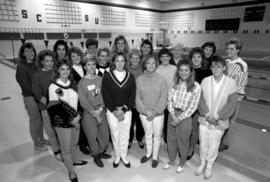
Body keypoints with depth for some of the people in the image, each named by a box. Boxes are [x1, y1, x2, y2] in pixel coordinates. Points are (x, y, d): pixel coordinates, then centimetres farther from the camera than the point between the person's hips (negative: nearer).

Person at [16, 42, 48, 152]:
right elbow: (24, 84, -13)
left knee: (41, 118, 16)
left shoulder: (36, 64, 5)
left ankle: (41, 139, 35)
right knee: (34, 120, 7)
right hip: (30, 97, -5)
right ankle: (36, 144, 23)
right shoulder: (21, 66, -10)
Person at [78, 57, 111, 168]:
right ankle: (96, 156, 33)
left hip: (101, 111, 4)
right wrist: (95, 114, -12)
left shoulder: (100, 79, 1)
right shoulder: (82, 83, -9)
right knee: (93, 136, 8)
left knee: (105, 134, 12)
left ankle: (101, 152, 39)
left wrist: (100, 110, -12)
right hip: (89, 113, -3)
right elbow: (84, 102, -11)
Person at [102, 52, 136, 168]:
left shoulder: (130, 77, 0)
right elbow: (105, 95, -5)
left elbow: (132, 95, -2)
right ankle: (117, 156, 32)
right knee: (115, 135, 11)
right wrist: (115, 110, -12)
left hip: (126, 111, 1)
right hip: (112, 111, 0)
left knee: (125, 135, 10)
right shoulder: (107, 76, -3)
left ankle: (124, 156, 32)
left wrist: (123, 109, -11)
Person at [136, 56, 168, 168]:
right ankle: (148, 153, 43)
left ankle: (155, 157, 35)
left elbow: (163, 97, -10)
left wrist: (155, 111, -16)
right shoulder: (139, 80, -6)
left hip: (158, 113, -1)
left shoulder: (161, 79, -10)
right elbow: (138, 98, -4)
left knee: (157, 136, 13)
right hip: (144, 113, 2)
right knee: (148, 135, 20)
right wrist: (146, 111, -14)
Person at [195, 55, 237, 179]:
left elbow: (231, 104, -12)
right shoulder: (205, 81, -7)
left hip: (219, 121, -1)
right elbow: (200, 100, -7)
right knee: (203, 143, 15)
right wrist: (207, 115, -16)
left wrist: (216, 117, -16)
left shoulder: (231, 83, -11)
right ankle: (202, 163, 41)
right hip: (204, 119, 1)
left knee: (214, 145, 14)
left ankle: (209, 165, 40)